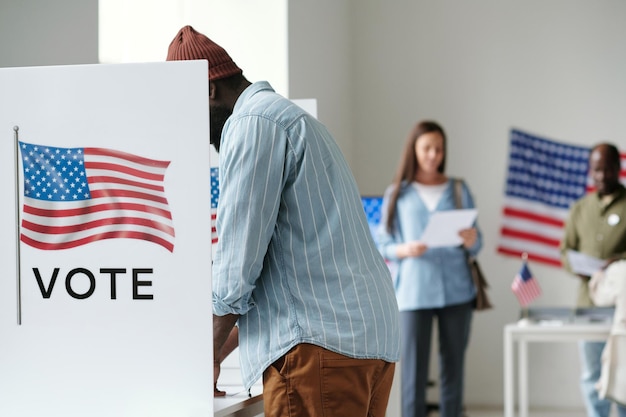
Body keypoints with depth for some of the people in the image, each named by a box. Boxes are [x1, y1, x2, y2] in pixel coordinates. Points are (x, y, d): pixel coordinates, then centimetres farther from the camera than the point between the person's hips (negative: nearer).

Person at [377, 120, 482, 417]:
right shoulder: (398, 193, 4)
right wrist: (406, 250, -16)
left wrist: (471, 241, -14)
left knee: (453, 367, 4)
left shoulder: (459, 190, 9)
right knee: (413, 370, -6)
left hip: (456, 290, 2)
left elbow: (476, 246, 8)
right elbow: (383, 247, 3)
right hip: (414, 292, -2)